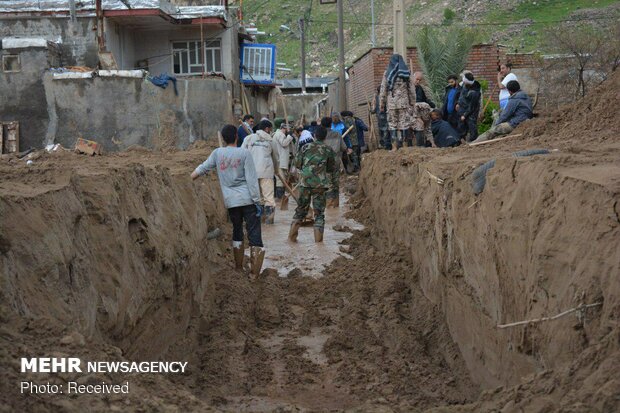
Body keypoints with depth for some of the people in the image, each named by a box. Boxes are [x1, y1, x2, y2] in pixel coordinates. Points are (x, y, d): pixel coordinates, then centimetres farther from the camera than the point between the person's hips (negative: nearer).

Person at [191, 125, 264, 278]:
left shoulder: (217, 153, 5)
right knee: (254, 233, -1)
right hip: (248, 200, -3)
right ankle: (254, 272, -6)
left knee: (237, 232, 19)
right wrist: (257, 201, -5)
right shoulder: (244, 153, -5)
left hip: (231, 201, 4)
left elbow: (202, 169, 11)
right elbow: (251, 179, -8)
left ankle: (238, 268, 22)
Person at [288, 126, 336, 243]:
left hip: (305, 182, 2)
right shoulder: (328, 150, 1)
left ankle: (292, 235, 10)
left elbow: (297, 164, 6)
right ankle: (318, 237, 3)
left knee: (301, 208, 14)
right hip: (320, 184, -2)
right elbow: (332, 168, 10)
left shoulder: (306, 147, 4)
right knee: (319, 211, 6)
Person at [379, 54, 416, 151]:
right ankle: (401, 145, -2)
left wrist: (382, 104, 7)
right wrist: (412, 103, 11)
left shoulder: (387, 73, 2)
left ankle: (394, 146, 0)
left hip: (391, 103, 0)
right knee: (403, 124, 3)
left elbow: (383, 89, 1)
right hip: (404, 103, 0)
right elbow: (411, 89, 4)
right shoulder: (406, 73, 3)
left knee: (392, 124, 5)